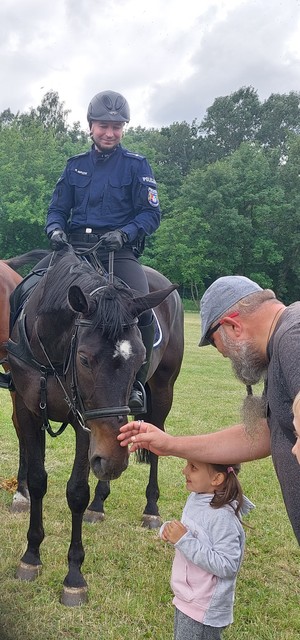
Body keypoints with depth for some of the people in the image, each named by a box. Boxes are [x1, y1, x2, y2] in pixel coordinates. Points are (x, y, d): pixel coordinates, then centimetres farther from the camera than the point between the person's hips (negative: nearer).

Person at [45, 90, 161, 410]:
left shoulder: (136, 165, 7)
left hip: (119, 251, -3)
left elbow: (151, 214, 1)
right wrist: (55, 229, -6)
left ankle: (136, 381, -9)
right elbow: (57, 209, 17)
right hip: (75, 248, 3)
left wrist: (124, 233, -17)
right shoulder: (76, 165, 17)